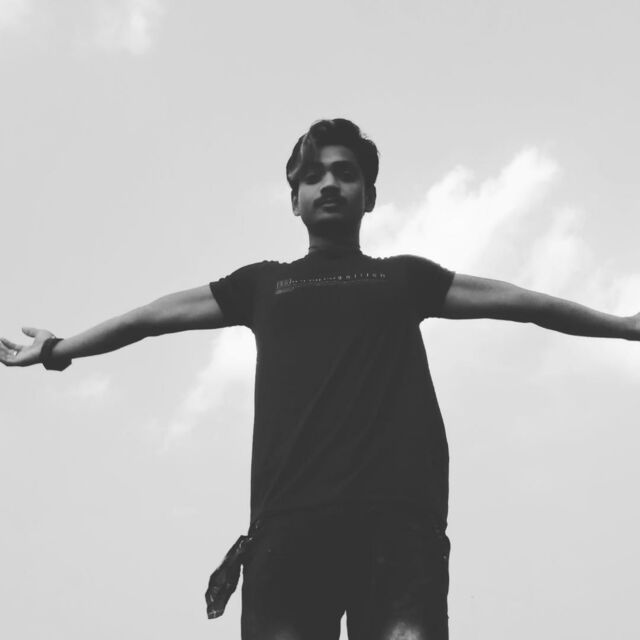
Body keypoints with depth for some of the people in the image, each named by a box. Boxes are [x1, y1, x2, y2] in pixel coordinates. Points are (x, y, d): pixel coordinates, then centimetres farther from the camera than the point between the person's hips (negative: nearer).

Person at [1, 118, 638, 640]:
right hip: (291, 518, 0)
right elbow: (155, 315, 27)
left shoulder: (406, 278, 27)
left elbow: (513, 300, 26)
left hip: (400, 516, 0)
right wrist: (59, 349, 24)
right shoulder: (263, 283, 27)